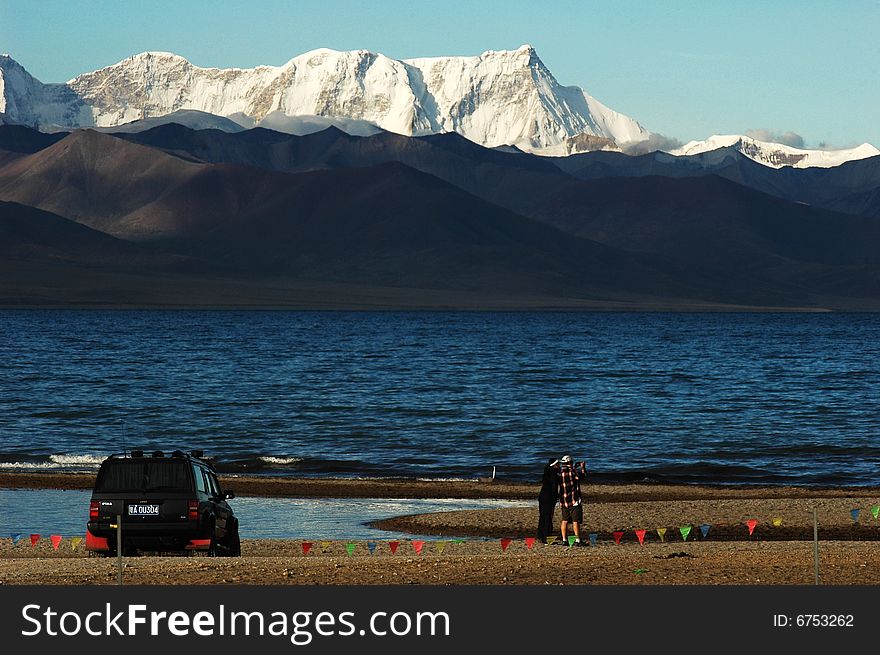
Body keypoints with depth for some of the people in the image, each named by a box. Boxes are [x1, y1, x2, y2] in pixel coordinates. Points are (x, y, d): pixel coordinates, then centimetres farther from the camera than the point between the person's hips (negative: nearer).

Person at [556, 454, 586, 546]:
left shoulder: (559, 474, 0)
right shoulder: (573, 473, -14)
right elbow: (583, 475, -3)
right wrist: (583, 467, 17)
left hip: (563, 502, 5)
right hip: (574, 501, -5)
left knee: (565, 521, 13)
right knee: (575, 521, -4)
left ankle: (564, 539, 13)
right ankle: (577, 540, -5)